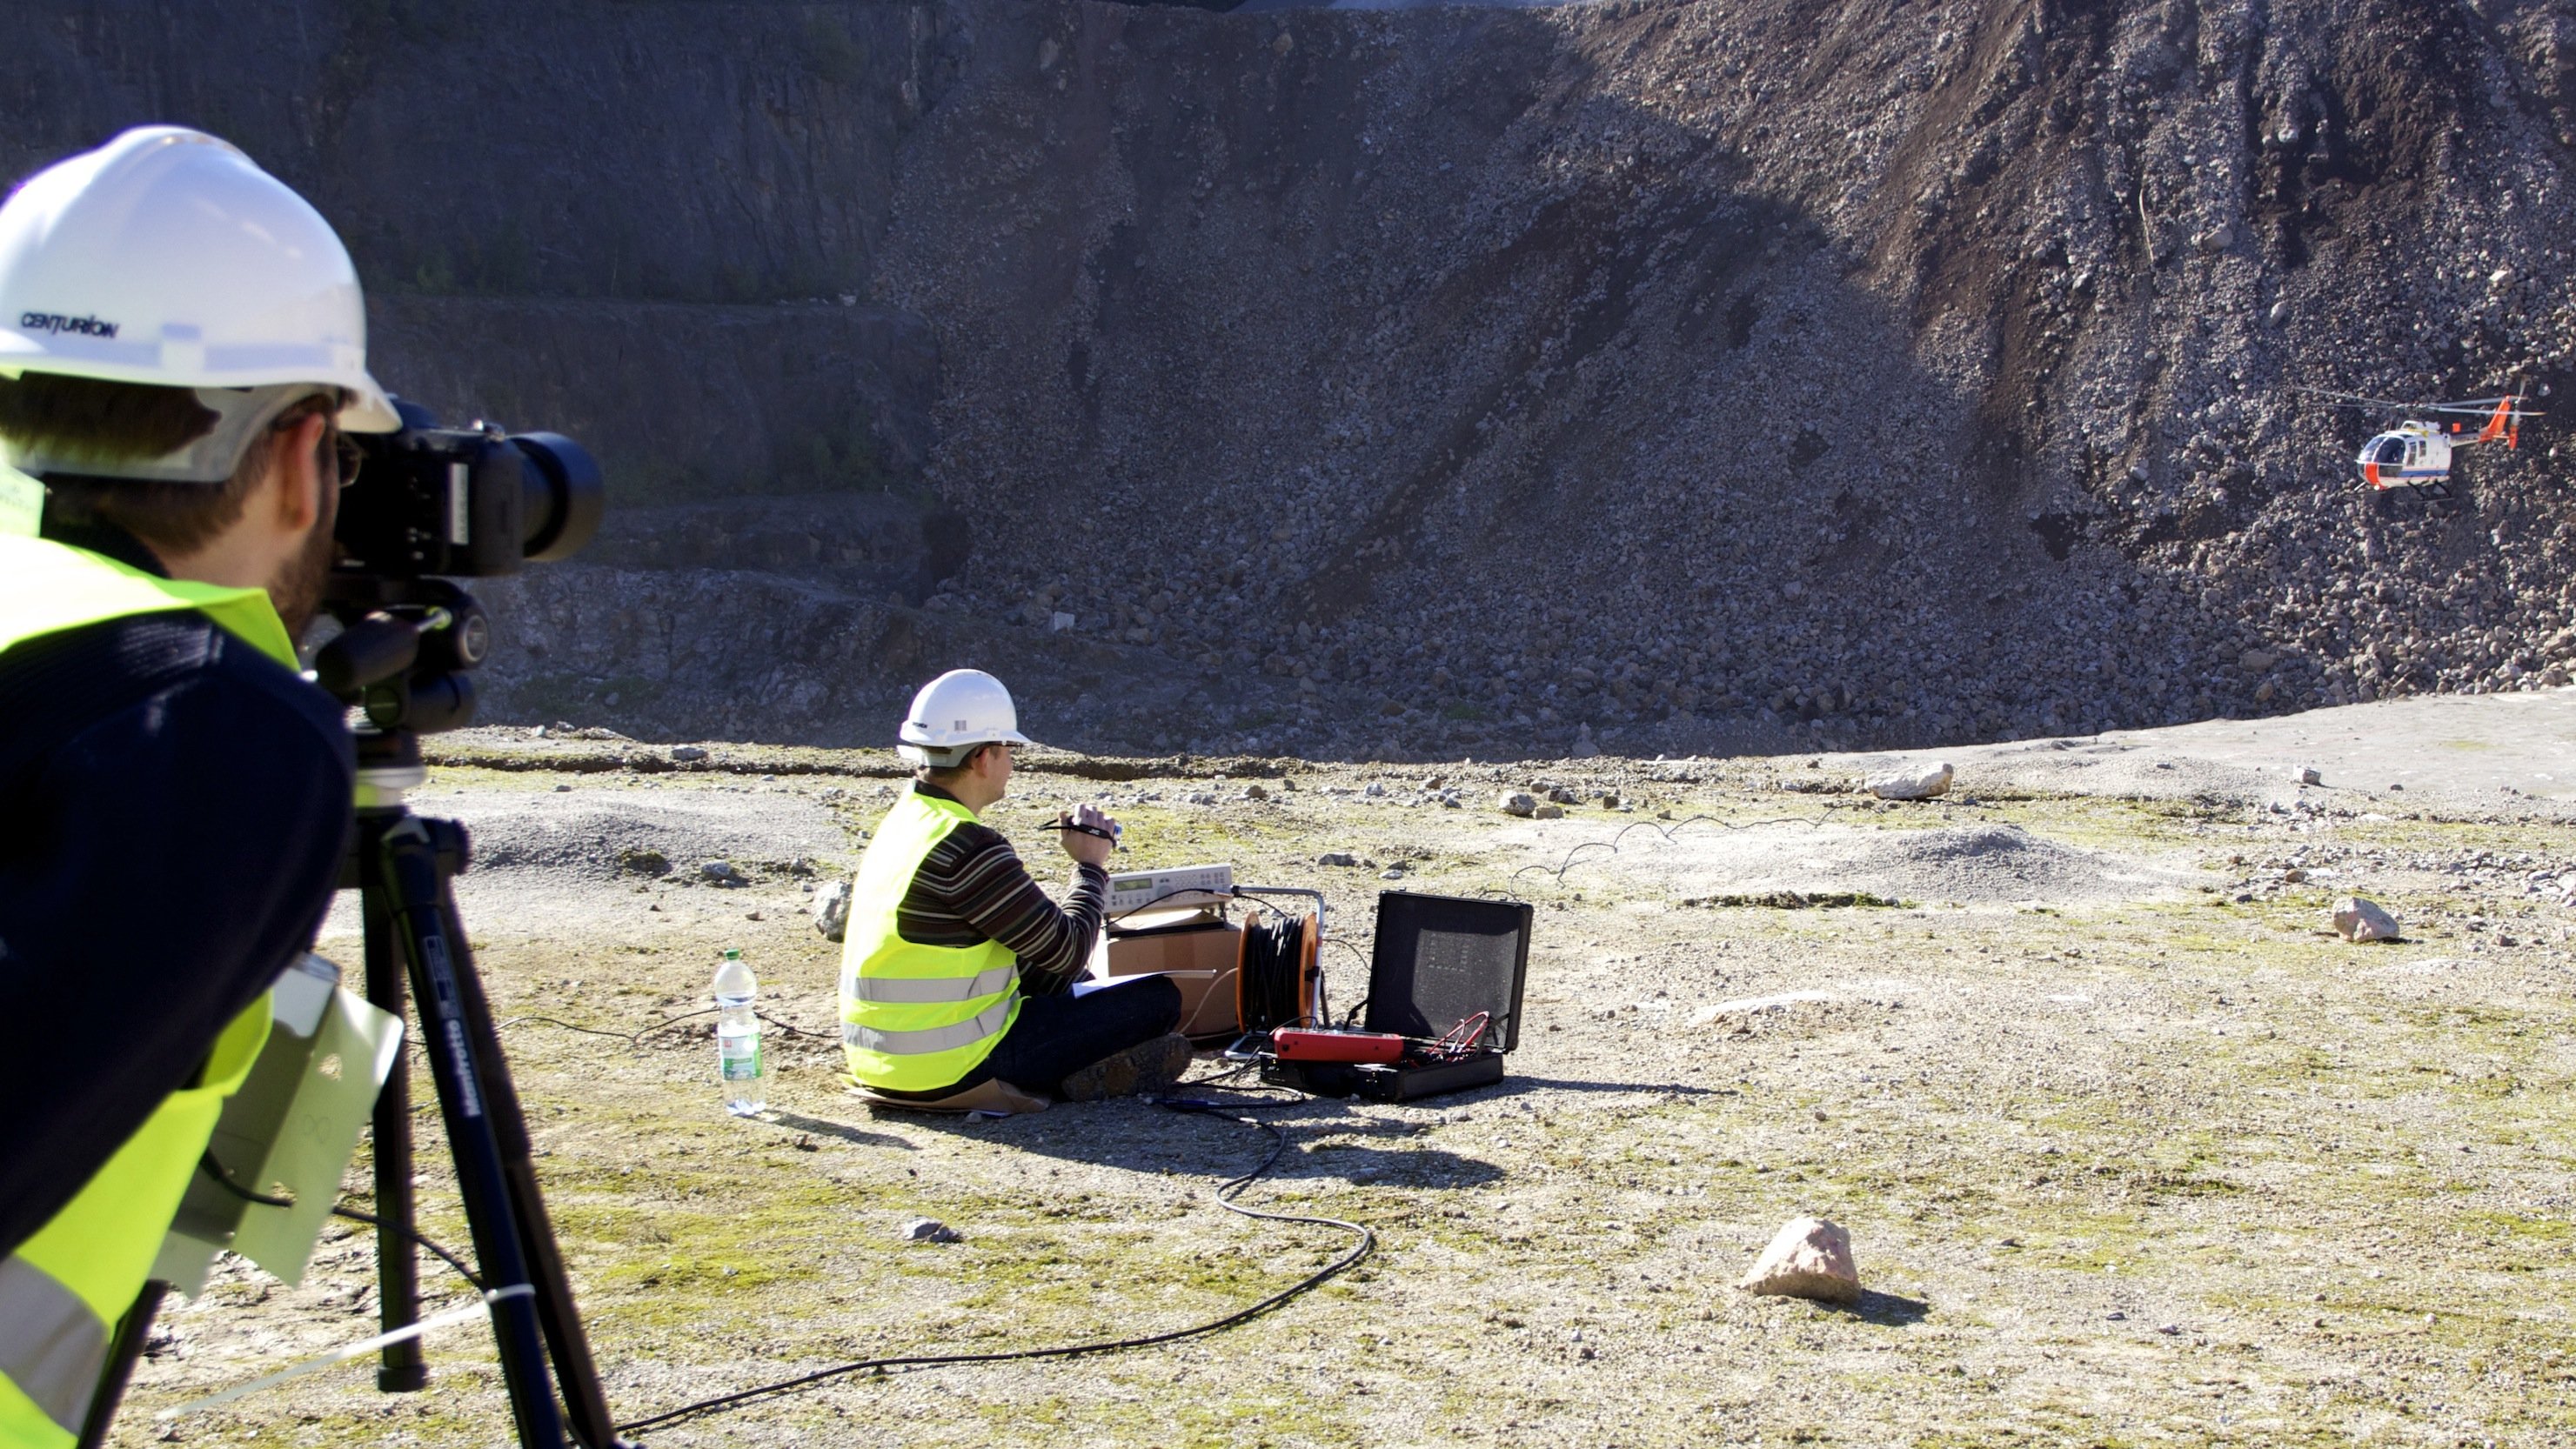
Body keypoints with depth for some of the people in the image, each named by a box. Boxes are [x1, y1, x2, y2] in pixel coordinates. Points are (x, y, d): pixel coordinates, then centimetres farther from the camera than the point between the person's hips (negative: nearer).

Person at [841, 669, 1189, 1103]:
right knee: (1160, 999, -3)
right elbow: (1067, 950, -13)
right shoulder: (967, 847, -20)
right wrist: (1091, 865, 3)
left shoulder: (901, 821, 9)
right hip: (950, 1069, -9)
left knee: (1062, 990, 32)